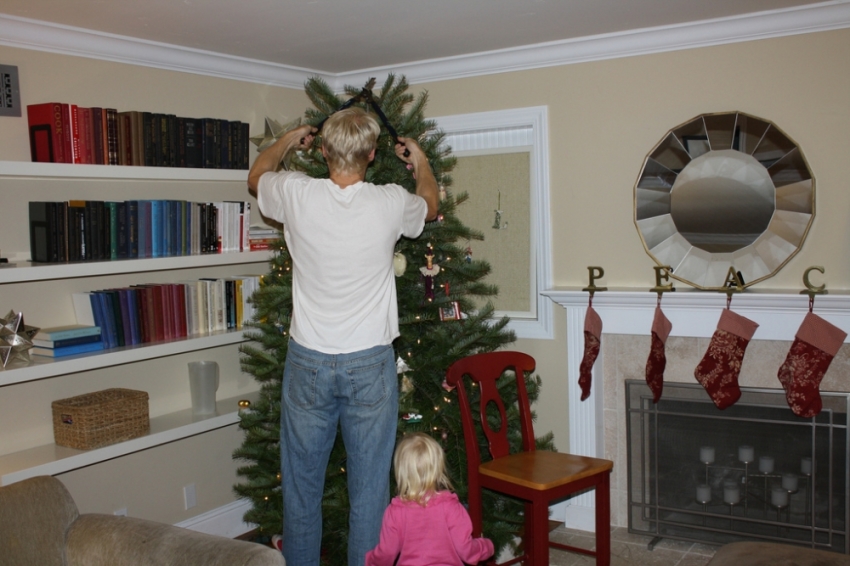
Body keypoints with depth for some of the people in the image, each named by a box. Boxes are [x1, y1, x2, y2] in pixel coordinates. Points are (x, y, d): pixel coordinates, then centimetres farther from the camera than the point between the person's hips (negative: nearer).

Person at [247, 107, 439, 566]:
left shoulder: (297, 195, -9)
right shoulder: (391, 204, -9)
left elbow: (256, 176, 16)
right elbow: (430, 205, 17)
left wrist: (287, 140, 33)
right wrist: (420, 162, 35)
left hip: (309, 363, 1)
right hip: (370, 366, -1)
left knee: (301, 484, 14)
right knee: (369, 487, 8)